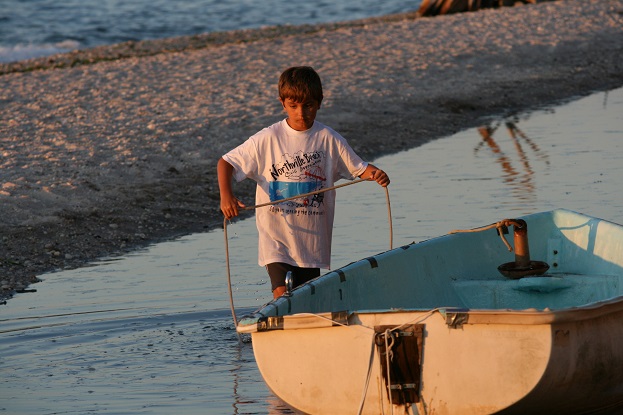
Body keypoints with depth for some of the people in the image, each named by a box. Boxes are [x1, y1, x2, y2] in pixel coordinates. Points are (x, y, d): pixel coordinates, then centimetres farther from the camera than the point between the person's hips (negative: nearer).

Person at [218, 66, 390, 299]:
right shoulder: (267, 139, -5)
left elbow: (359, 169, 4)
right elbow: (226, 163, -2)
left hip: (313, 242, 2)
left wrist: (375, 174, -19)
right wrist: (226, 195, -20)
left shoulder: (328, 139, 0)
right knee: (283, 297, -17)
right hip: (276, 238, -2)